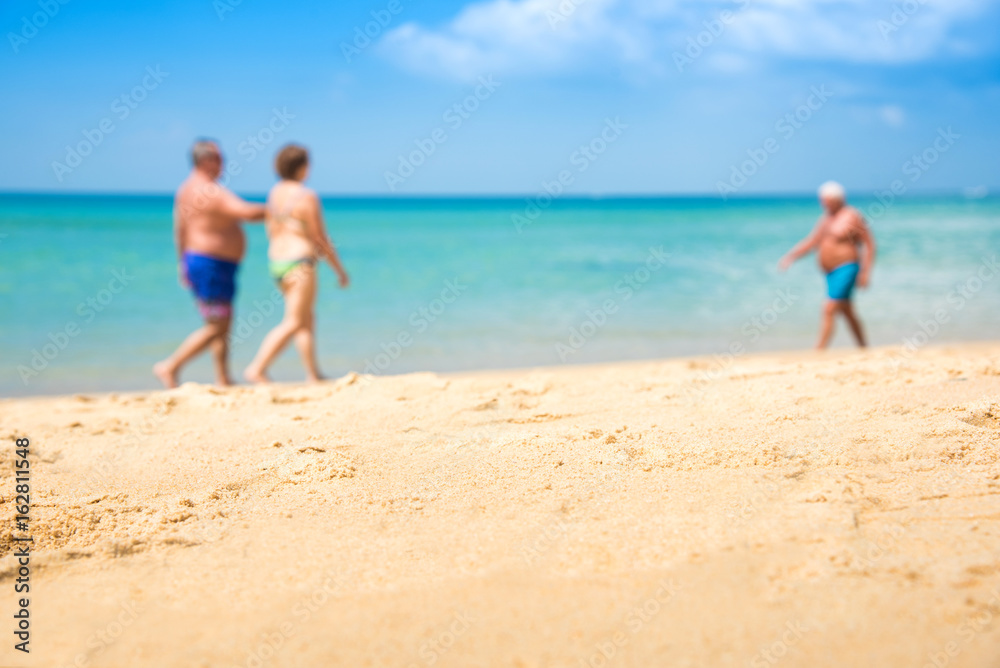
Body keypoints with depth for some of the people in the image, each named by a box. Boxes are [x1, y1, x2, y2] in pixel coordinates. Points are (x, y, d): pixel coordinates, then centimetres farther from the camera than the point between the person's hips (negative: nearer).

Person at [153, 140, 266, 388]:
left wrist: (183, 263, 25)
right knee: (216, 326, -5)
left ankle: (223, 380, 14)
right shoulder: (211, 192, -20)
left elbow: (179, 230, 18)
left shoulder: (186, 188, 12)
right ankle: (170, 367, 1)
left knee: (224, 324, 13)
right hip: (211, 266, -11)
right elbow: (248, 212, -31)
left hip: (196, 260, 11)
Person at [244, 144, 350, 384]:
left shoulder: (274, 193, 8)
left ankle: (313, 375, 15)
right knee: (293, 322, -3)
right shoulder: (307, 197, -14)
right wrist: (340, 270, -1)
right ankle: (257, 368, -10)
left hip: (276, 262, 9)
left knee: (307, 319, 15)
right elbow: (321, 238, -12)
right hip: (299, 265, -8)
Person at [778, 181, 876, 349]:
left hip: (846, 270, -8)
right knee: (847, 313, 15)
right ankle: (863, 349, 27)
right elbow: (812, 241, 13)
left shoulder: (852, 216, -9)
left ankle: (819, 350, -16)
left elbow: (869, 244, -10)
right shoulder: (826, 218, 13)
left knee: (829, 310, -15)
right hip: (831, 272, 8)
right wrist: (791, 256, 0)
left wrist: (866, 272, -15)